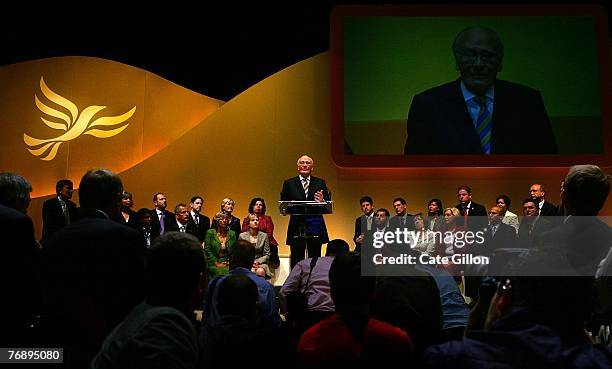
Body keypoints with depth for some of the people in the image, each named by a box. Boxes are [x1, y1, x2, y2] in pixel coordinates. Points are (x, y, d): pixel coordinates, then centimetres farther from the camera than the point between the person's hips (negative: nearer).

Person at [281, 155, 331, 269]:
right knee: (296, 261, 2)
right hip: (296, 228, -1)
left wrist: (322, 201, -17)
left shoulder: (320, 183, 11)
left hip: (315, 228, 1)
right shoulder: (289, 183, 9)